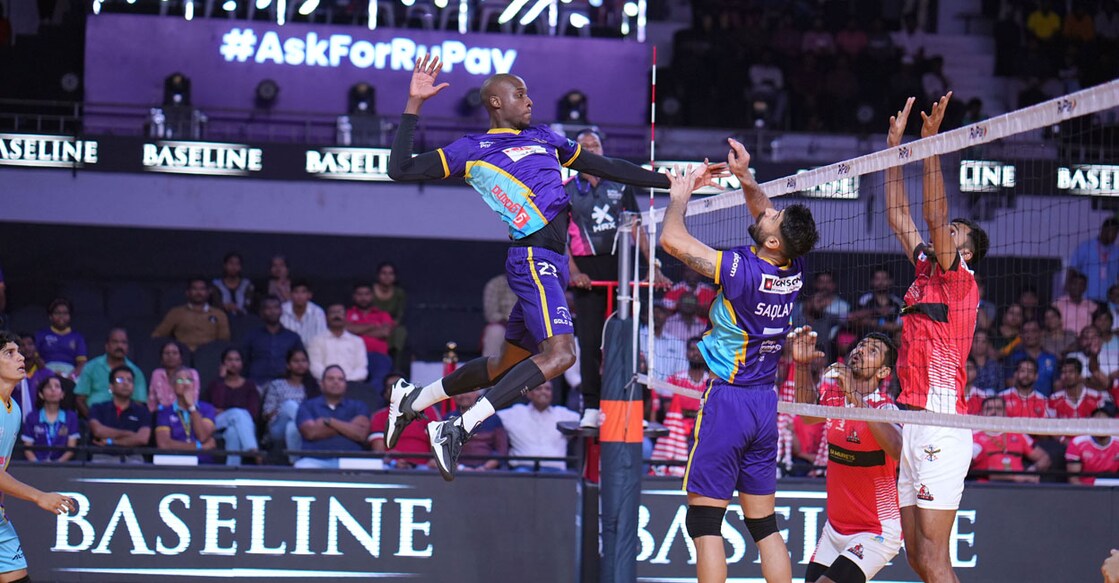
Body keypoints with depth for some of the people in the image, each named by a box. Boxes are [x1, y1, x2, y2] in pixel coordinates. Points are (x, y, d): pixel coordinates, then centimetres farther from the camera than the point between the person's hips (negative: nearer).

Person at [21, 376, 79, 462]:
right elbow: (27, 449, 8)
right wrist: (36, 463, -11)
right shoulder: (32, 417, 12)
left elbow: (71, 448, 5)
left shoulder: (71, 417, 11)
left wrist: (58, 462, -12)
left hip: (62, 463, 0)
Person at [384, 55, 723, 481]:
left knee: (508, 365, 13)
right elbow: (401, 169, -2)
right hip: (534, 258, -8)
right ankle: (458, 430, -27)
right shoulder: (471, 150, 3)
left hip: (551, 263, 8)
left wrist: (672, 182, 27)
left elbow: (606, 168, 29)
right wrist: (413, 105, -6)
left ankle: (413, 398, 27)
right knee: (559, 353, -25)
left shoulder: (543, 138, 23)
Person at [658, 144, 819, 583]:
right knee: (764, 525, 11)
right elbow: (763, 214, 20)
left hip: (728, 399, -7)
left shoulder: (740, 269, -18)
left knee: (704, 522, -4)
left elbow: (671, 239, -16)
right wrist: (745, 177, 10)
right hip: (765, 402, 7)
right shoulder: (794, 270, 0)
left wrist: (681, 194, 0)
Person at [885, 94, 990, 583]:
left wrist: (931, 143, -14)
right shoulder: (925, 271, 18)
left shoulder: (960, 279, -2)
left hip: (940, 423, -9)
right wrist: (895, 144, 22)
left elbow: (934, 216, -13)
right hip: (912, 421, 9)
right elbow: (899, 216, 22)